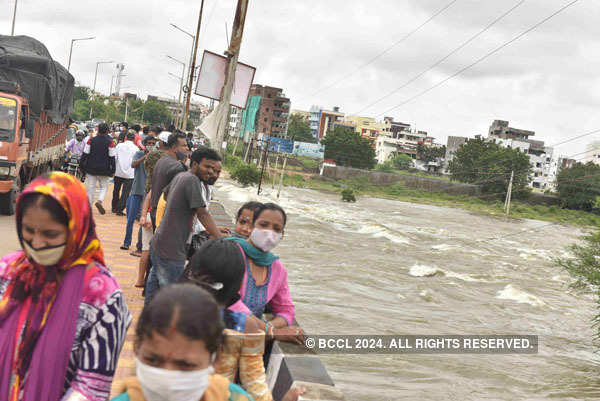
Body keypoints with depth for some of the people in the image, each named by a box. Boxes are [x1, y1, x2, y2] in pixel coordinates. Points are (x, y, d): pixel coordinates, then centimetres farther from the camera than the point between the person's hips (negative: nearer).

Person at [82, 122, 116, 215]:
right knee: (103, 186, 14)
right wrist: (112, 171, 3)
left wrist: (82, 167, 8)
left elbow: (85, 155, 0)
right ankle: (99, 201, -12)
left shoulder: (90, 141, 0)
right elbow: (112, 158, -4)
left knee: (90, 188, 8)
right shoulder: (110, 143, -5)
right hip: (104, 170, -1)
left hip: (91, 169, 1)